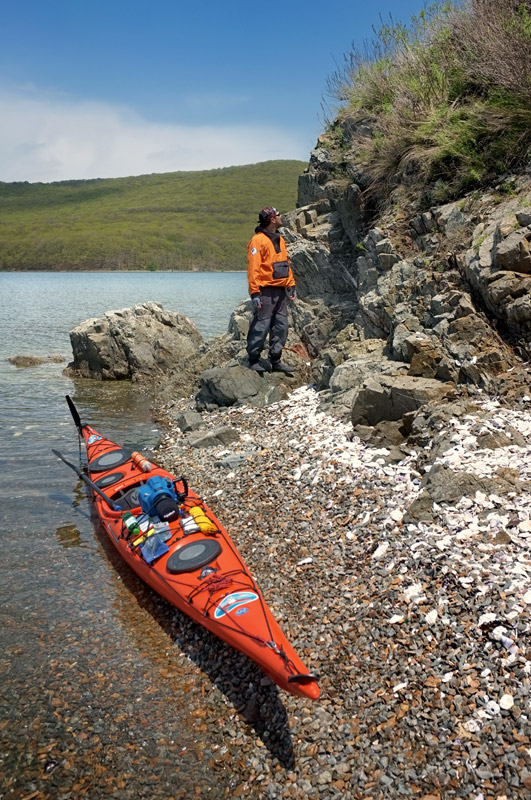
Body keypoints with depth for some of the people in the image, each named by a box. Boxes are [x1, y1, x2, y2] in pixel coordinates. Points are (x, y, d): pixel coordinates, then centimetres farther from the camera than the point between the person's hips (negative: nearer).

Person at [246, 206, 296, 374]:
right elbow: (253, 268, -15)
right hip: (266, 292, -8)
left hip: (280, 291, 8)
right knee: (261, 327, -5)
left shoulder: (279, 239, 16)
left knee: (281, 327, 9)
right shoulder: (258, 240, -10)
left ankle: (276, 361, 18)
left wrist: (291, 285, 17)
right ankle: (254, 361, 6)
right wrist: (255, 293, -20)